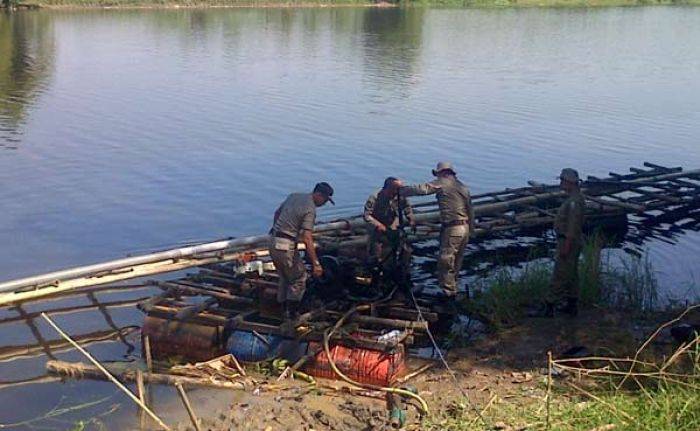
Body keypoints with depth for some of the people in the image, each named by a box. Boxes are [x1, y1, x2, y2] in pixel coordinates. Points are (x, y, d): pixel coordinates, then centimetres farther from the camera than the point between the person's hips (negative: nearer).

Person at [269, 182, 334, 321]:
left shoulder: (294, 196, 9)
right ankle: (291, 314, 8)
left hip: (273, 241, 9)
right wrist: (316, 264, -22)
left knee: (284, 278, 21)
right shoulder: (310, 209, -17)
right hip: (286, 246, -9)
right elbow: (307, 239, -23)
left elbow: (277, 213, 22)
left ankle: (284, 309, 28)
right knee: (299, 278, 6)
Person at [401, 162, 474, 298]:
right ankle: (453, 289, 29)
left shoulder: (442, 184, -6)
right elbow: (470, 210, 17)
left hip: (452, 229, -8)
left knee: (445, 262, -1)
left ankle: (449, 293, 1)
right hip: (465, 228, 8)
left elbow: (421, 189, -17)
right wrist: (471, 229, 22)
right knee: (456, 262, 18)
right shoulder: (463, 187, 16)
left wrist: (400, 191, -9)